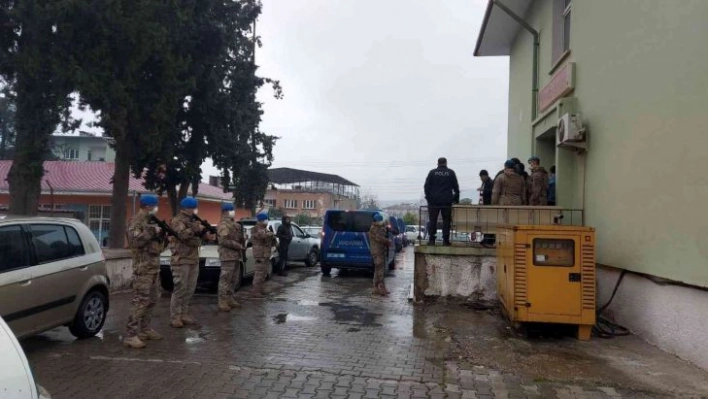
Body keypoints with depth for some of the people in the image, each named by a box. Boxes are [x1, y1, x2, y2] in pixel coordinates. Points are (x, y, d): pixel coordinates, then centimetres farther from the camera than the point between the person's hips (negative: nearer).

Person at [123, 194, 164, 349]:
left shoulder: (151, 221, 18)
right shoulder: (135, 222, -8)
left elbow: (157, 244, 23)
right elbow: (135, 241, -25)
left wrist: (161, 234, 3)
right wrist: (152, 231, -21)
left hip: (154, 266, 9)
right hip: (143, 268, -9)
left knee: (152, 299, 13)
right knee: (140, 300, -12)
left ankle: (144, 329, 23)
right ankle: (130, 335, -10)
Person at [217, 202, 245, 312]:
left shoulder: (234, 224, 20)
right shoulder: (223, 224, -10)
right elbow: (224, 240, -21)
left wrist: (242, 245, 6)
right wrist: (238, 246, -18)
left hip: (235, 255, 10)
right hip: (228, 255, -10)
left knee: (233, 280, 14)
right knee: (225, 279, -8)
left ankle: (230, 299, 22)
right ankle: (223, 302, -6)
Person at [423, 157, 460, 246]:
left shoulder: (432, 172, 3)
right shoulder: (451, 172, 4)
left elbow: (426, 186, 1)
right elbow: (456, 187, 4)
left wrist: (428, 197, 6)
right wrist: (456, 199, 11)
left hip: (434, 200, 0)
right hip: (447, 201, 0)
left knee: (433, 220, 4)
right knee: (446, 220, 4)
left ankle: (431, 239, 1)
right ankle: (445, 240, 2)